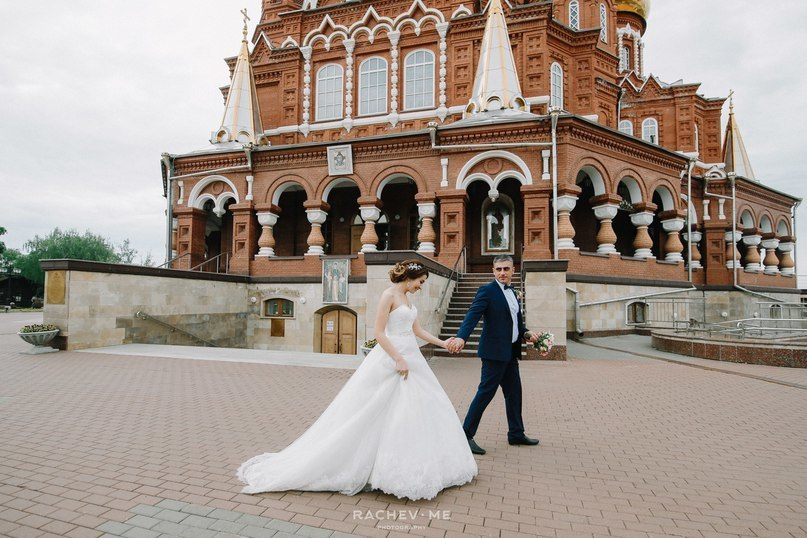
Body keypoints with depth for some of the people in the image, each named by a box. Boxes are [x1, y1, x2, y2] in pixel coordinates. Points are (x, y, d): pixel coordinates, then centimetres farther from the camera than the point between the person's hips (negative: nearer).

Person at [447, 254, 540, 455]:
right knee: (486, 392, -5)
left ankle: (516, 434, 30)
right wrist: (461, 337, -38)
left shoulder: (512, 292, 15)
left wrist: (527, 334, 3)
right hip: (495, 352, -8)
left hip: (511, 352, 8)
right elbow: (472, 315, -23)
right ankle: (466, 435, 6)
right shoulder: (487, 290, -11)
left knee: (514, 392, 16)